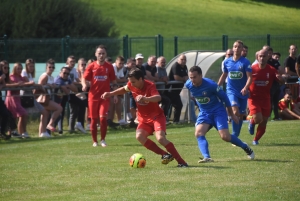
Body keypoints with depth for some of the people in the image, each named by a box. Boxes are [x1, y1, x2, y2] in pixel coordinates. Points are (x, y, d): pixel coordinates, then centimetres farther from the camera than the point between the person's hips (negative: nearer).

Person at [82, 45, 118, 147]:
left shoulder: (109, 67, 5)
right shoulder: (91, 66, 3)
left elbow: (114, 82, 11)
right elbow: (84, 78, 2)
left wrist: (115, 95, 3)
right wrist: (84, 85, -20)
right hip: (93, 96, 1)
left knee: (103, 118, -14)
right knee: (94, 119, 3)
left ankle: (103, 140, 3)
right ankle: (94, 141, 16)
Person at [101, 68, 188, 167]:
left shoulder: (150, 86, -24)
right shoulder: (131, 85, -4)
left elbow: (158, 97, -46)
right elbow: (124, 89, 23)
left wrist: (146, 98, -64)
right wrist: (111, 93, 16)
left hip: (156, 116, -6)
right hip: (144, 119, 6)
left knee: (161, 138, -28)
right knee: (139, 136, -24)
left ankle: (181, 162, -18)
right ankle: (165, 155, -11)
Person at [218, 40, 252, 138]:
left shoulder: (245, 62, -6)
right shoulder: (227, 62, 4)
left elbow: (249, 77, -12)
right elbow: (224, 75, 17)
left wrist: (246, 87, -29)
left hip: (242, 92, 0)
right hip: (231, 91, 0)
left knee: (241, 115, 8)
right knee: (235, 112, -22)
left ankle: (235, 137, 25)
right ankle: (234, 136, -18)